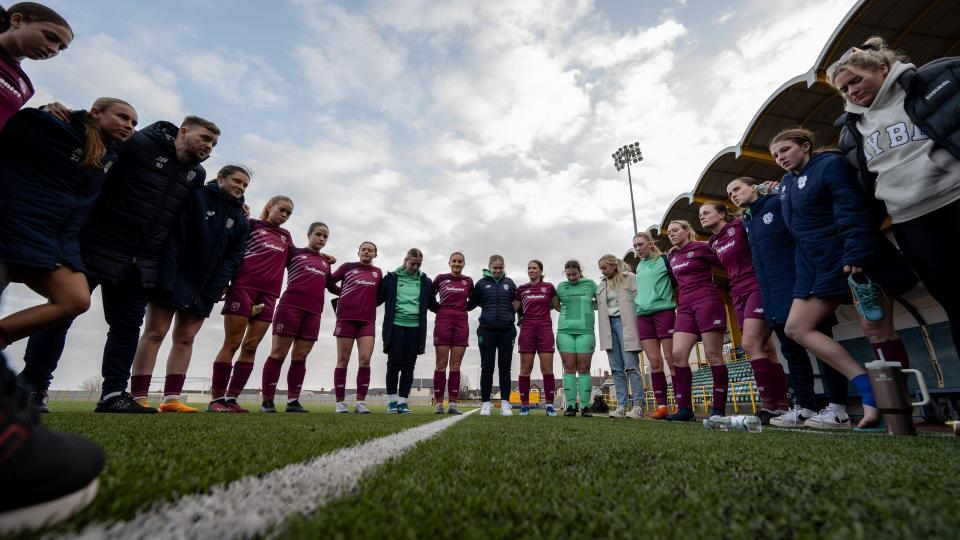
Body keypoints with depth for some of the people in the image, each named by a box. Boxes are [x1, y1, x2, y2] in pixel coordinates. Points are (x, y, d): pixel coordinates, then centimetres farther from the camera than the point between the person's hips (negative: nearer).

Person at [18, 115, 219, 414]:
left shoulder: (197, 174, 10)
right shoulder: (140, 144, -8)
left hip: (141, 262, 5)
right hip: (99, 247, -5)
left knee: (128, 324, 5)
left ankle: (113, 394, 11)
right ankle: (32, 385, 19)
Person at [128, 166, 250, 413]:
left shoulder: (240, 219, 11)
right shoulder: (195, 196, -4)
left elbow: (234, 254, 5)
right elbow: (172, 233, -12)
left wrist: (218, 285, -6)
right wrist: (169, 273, -19)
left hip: (206, 285, 5)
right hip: (174, 276, -5)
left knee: (185, 338, 4)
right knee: (155, 333, -4)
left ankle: (171, 399, 6)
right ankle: (139, 397, -1)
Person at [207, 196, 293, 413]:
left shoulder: (286, 236, 22)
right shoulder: (251, 224, 8)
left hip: (268, 294, 4)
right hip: (243, 287, -4)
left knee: (251, 346, 1)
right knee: (232, 344, -2)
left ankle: (231, 399, 7)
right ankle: (216, 399, 4)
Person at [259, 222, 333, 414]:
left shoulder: (326, 262, 20)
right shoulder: (294, 252, 7)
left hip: (313, 313, 4)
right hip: (290, 307, -4)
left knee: (300, 357, 5)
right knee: (278, 353, -2)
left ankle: (293, 401, 11)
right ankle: (267, 401, 6)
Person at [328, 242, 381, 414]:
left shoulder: (378, 272, 15)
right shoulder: (348, 267, 8)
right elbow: (328, 282, 12)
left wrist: (369, 302, 7)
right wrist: (343, 294, 8)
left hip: (368, 321, 2)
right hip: (346, 318, -2)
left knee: (365, 360, -8)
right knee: (343, 361, 2)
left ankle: (360, 402, 1)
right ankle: (340, 402, 10)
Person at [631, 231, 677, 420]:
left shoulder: (664, 259, 1)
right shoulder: (639, 265, 18)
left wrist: (676, 302, -6)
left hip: (664, 311, -5)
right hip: (643, 316, 5)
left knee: (671, 359, -6)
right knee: (654, 362, 3)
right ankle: (661, 406, 7)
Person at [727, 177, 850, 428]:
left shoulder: (780, 202, -1)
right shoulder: (746, 222, 18)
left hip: (798, 284, -7)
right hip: (773, 293, 7)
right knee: (791, 348, 7)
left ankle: (837, 407, 5)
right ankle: (805, 407, 13)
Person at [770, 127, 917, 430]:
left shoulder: (831, 164, -5)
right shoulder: (786, 184, 17)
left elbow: (853, 211, -17)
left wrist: (857, 256, -25)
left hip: (856, 260, -8)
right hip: (817, 266, 8)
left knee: (876, 330, -4)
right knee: (796, 328, 0)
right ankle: (871, 393, 2)